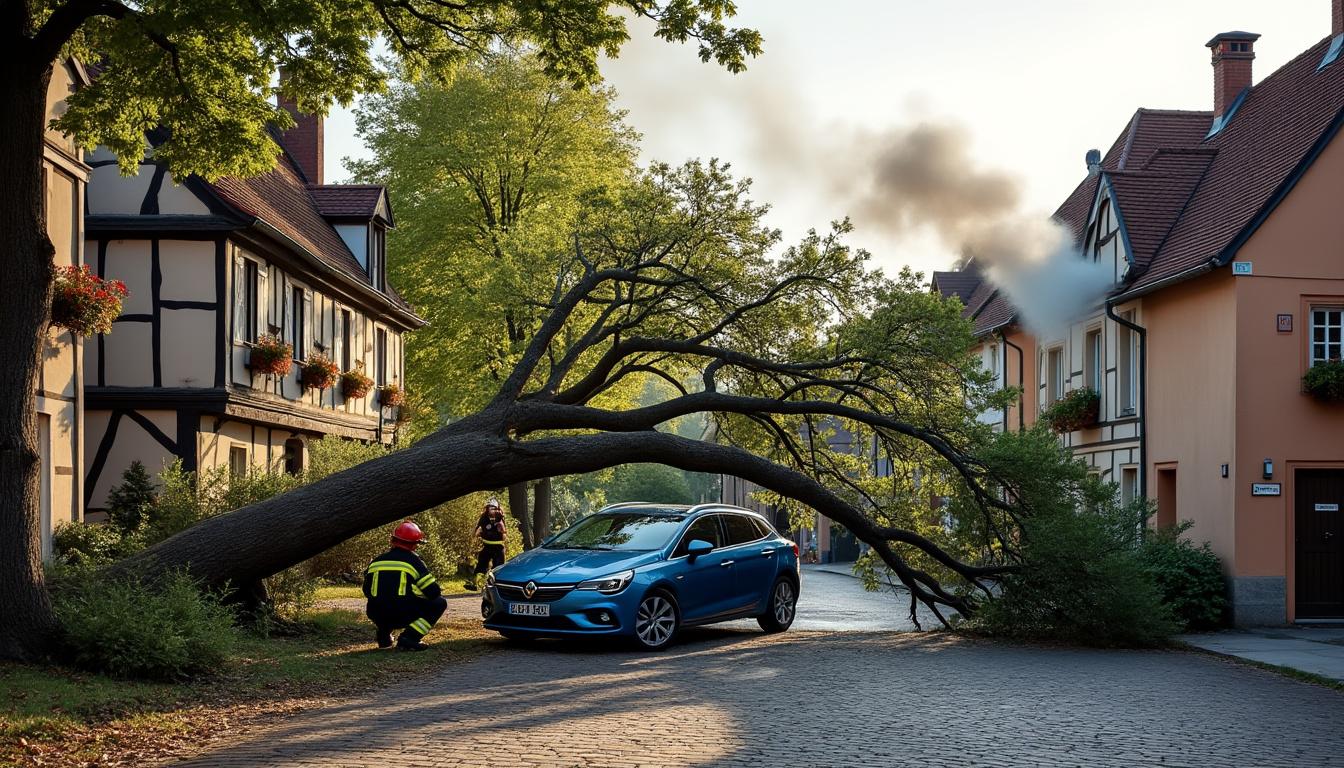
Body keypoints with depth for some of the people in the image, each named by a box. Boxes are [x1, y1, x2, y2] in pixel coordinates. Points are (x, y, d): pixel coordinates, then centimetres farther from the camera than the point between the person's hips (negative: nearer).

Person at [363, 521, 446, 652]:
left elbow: (367, 592, 22)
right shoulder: (413, 560, 0)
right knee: (440, 603, 8)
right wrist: (438, 592, 22)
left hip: (377, 616, 7)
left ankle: (384, 635, 19)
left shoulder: (376, 561, 14)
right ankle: (409, 638, -8)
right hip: (402, 615, -7)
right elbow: (433, 592, -2)